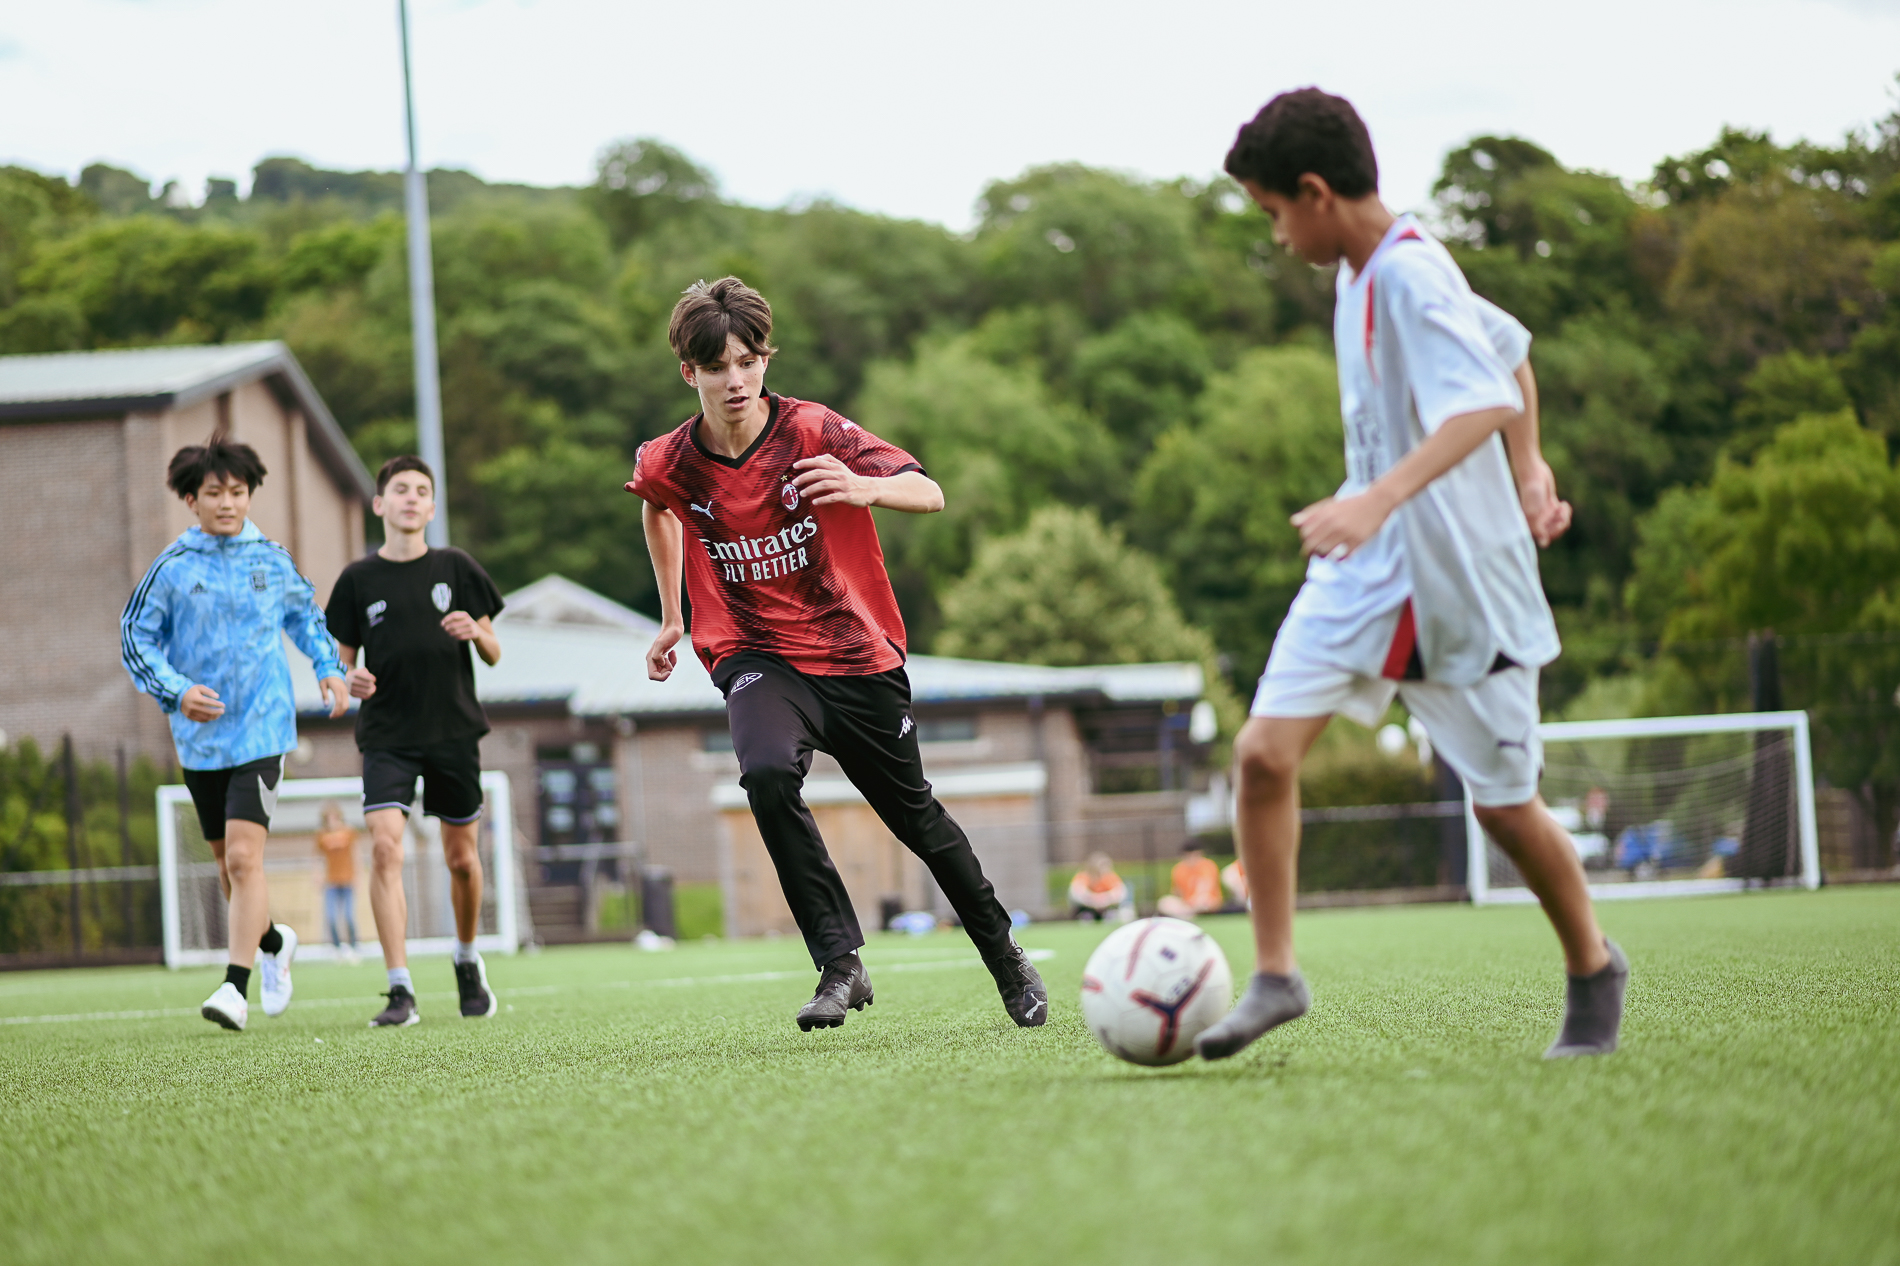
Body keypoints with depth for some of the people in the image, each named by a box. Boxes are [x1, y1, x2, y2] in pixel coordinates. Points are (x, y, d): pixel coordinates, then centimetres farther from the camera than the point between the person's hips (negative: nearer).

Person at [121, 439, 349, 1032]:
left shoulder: (272, 559, 2)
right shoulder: (172, 568, -4)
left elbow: (304, 613, 20)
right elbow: (135, 637, 0)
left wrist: (328, 667, 7)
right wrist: (175, 692, -15)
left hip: (260, 731, -2)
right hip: (200, 737, 2)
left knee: (244, 856, -16)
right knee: (227, 861, 14)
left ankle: (237, 986, -15)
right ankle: (274, 943, 42)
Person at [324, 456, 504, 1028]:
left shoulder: (456, 568, 4)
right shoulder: (358, 579, 2)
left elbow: (493, 654, 8)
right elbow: (344, 658, 8)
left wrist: (475, 632, -13)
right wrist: (350, 678, -15)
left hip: (455, 730, 1)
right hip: (387, 737, -1)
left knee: (462, 857, 8)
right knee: (385, 847, -18)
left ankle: (468, 962, 35)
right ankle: (401, 992, -17)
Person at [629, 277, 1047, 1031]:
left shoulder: (814, 433, -15)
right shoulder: (669, 465, -8)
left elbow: (930, 495, -24)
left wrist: (867, 488, -45)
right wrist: (671, 619, 21)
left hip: (856, 652, 0)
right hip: (756, 654, 0)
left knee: (915, 814, 11)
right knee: (768, 773, -32)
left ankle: (1006, 959, 35)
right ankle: (840, 962, -25)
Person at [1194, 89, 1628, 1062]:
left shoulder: (1410, 278, -20)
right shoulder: (1365, 272, 7)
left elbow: (1492, 401, -36)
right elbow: (1509, 344, 21)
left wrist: (1380, 498, -48)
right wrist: (1527, 471, 20)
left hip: (1459, 580, -8)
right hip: (1363, 573, 8)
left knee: (1504, 802, 5)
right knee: (1264, 748, -10)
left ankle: (1593, 969, 29)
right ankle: (1275, 976, -2)